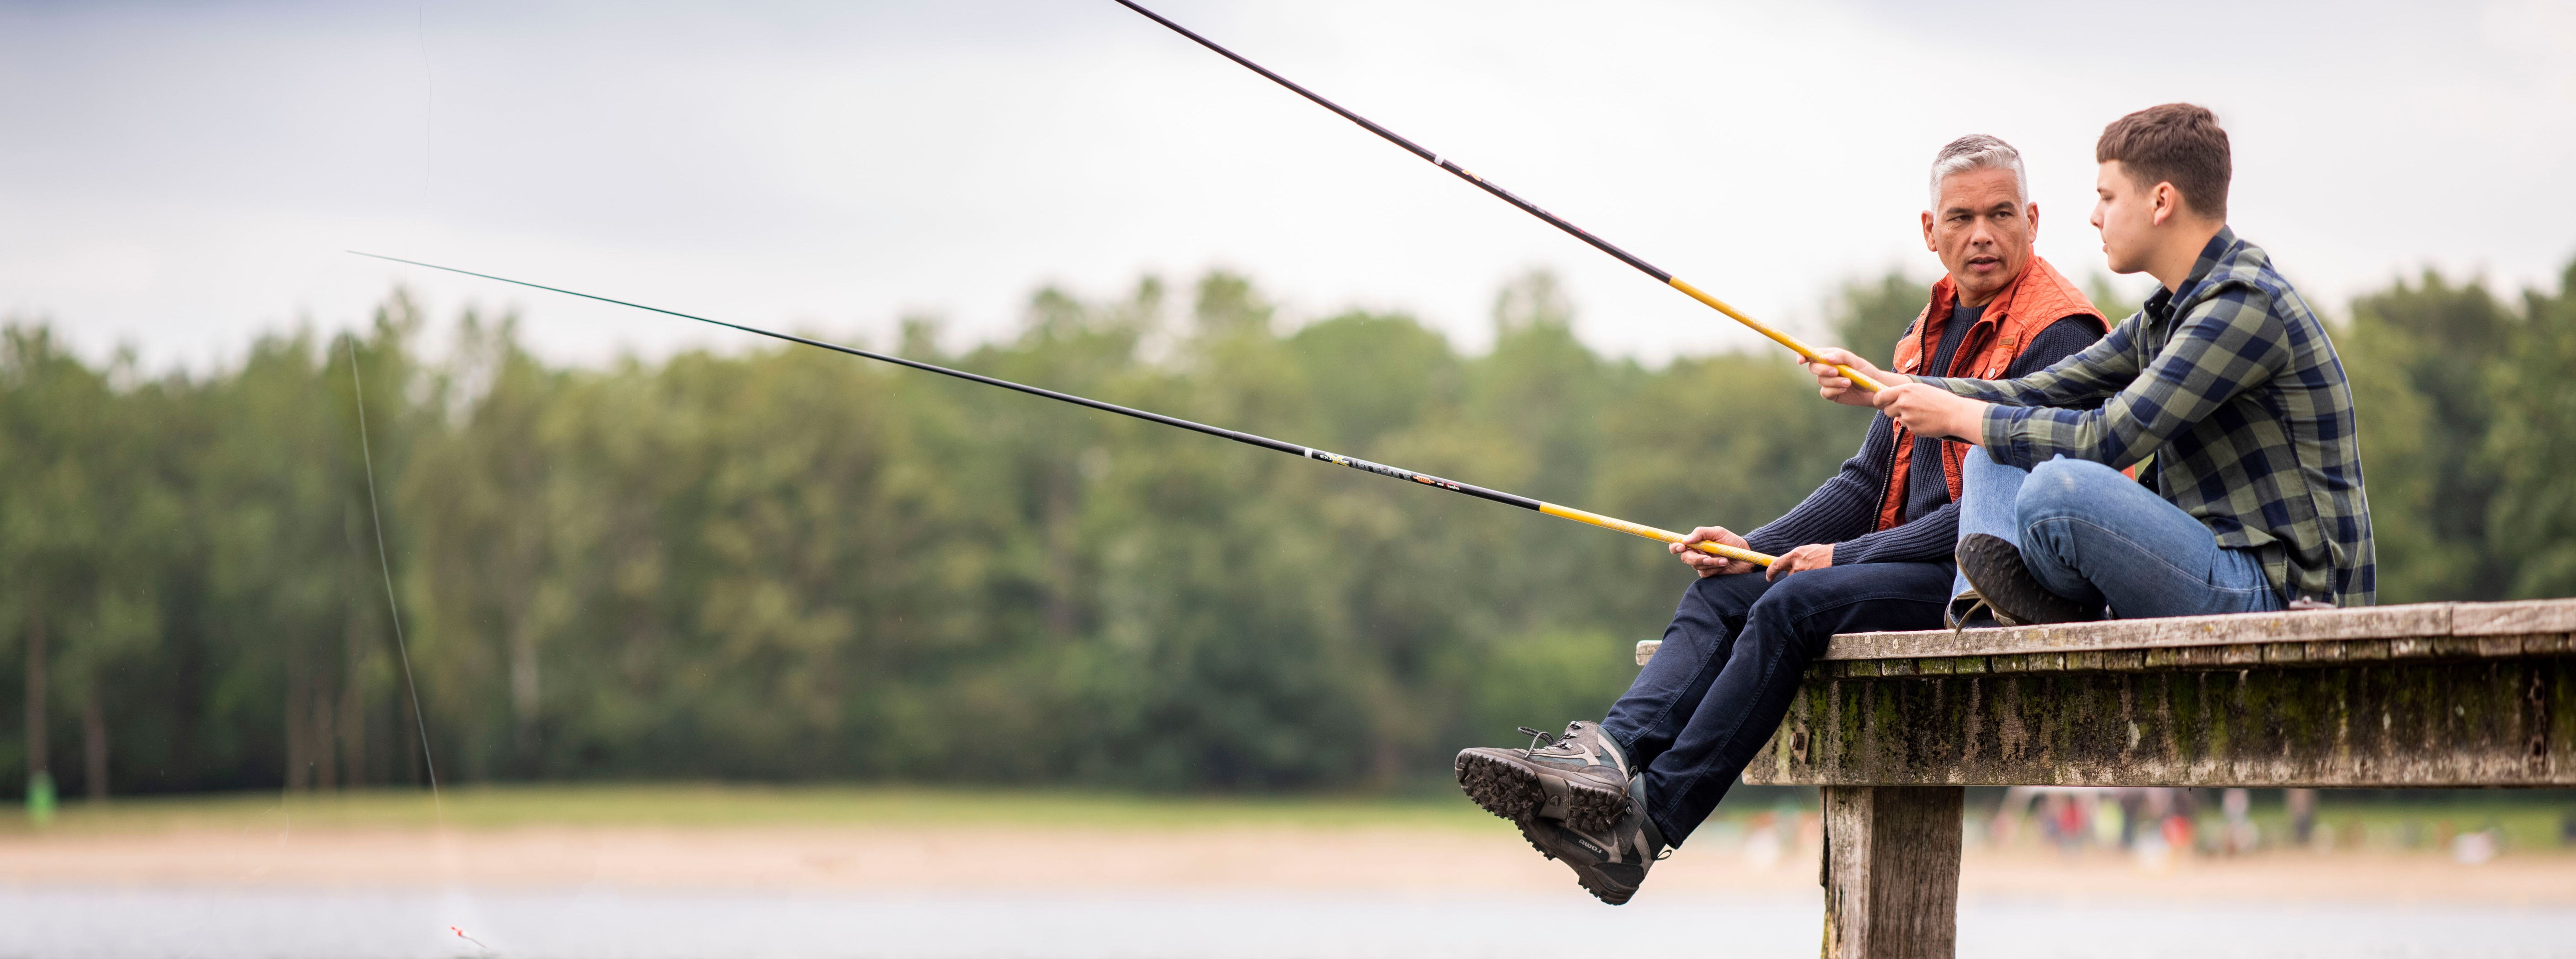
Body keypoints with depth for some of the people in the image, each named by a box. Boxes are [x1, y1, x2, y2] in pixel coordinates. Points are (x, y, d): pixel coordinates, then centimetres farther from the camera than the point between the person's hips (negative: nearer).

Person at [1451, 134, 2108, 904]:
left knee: (1796, 604, -27)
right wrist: (1754, 548, 4)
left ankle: (1648, 821, -29)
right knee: (1721, 593, -7)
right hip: (1914, 563, 9)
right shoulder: (1931, 329, 19)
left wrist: (1846, 556, -17)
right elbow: (1870, 478, 20)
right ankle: (1608, 756, -29)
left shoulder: (2057, 335, -11)